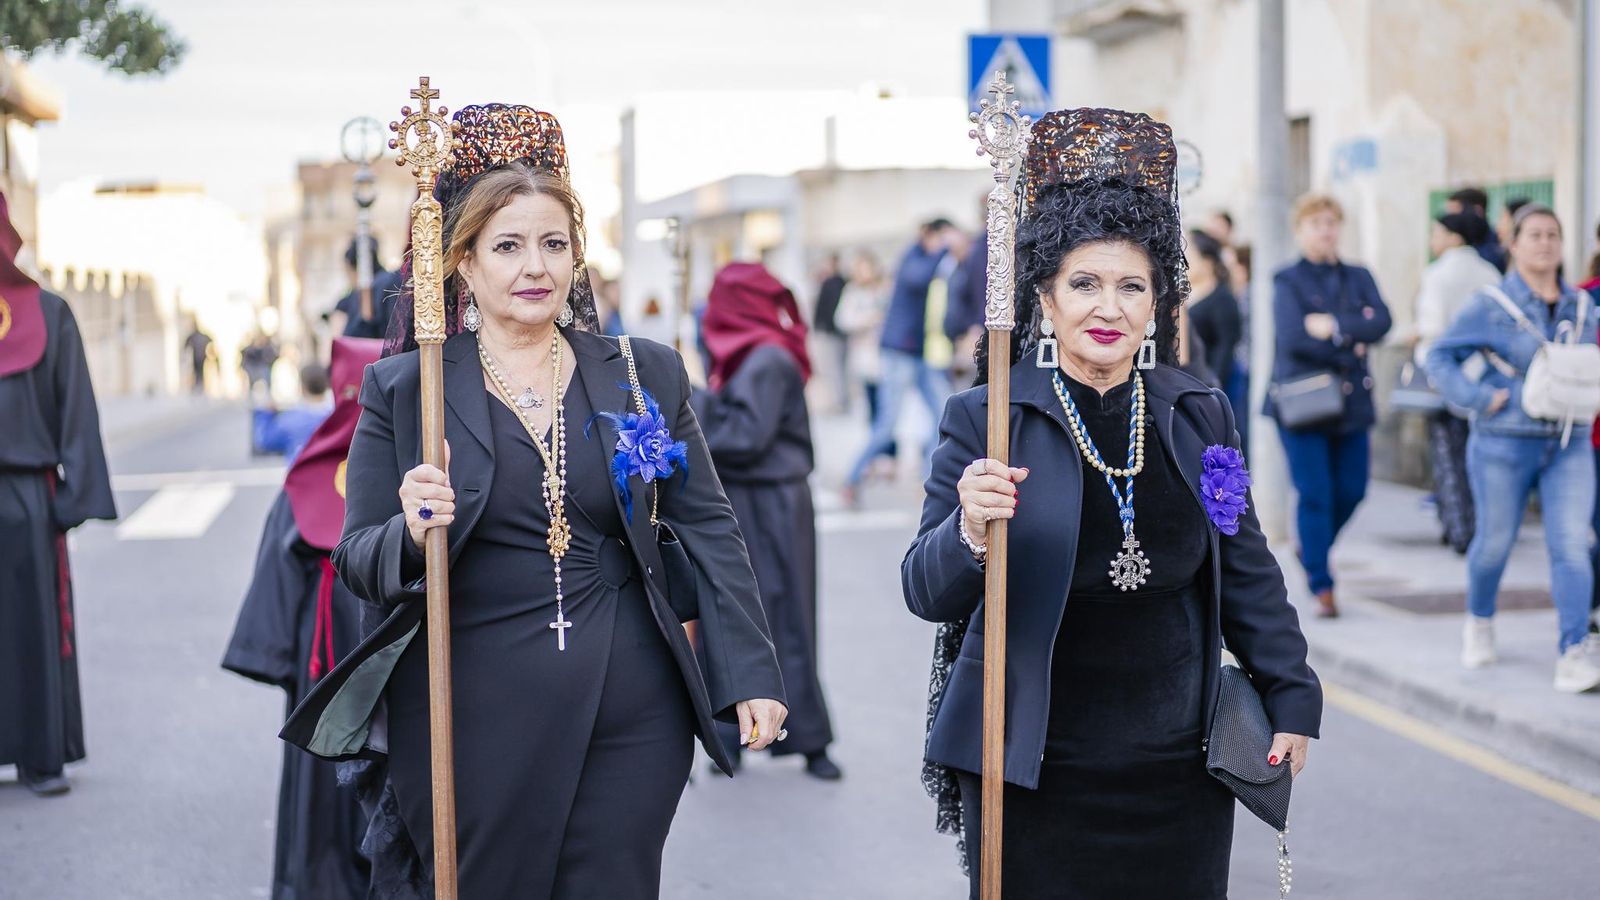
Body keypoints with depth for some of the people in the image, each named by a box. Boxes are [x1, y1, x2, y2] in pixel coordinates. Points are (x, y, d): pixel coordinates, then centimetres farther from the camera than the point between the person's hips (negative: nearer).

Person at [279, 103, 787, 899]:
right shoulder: (400, 390, 2)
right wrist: (411, 534, -21)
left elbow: (707, 528, 8)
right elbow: (355, 562, 2)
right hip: (472, 723, -1)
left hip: (631, 720, 2)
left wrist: (751, 676, 1)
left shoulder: (645, 375, 7)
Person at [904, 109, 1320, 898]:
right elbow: (926, 593, -9)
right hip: (1033, 780, -3)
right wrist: (970, 532, -29)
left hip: (1178, 773, 3)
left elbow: (1246, 570, 15)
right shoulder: (984, 420, -5)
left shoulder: (1198, 415, 6)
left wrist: (1292, 699, 15)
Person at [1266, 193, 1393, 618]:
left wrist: (1333, 326, -15)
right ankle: (1321, 586, 1)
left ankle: (1311, 549, 33)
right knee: (1314, 495, -6)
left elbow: (1381, 323, -5)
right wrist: (1352, 342, -8)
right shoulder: (1287, 281, 0)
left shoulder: (1359, 278, 12)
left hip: (1352, 401, 4)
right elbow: (1293, 337, -15)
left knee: (1352, 490, 5)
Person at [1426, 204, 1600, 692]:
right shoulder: (1492, 305, -5)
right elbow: (1440, 357, -5)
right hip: (1505, 445, -3)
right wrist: (1479, 398, -15)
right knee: (1494, 543, 10)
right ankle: (1479, 621, 38)